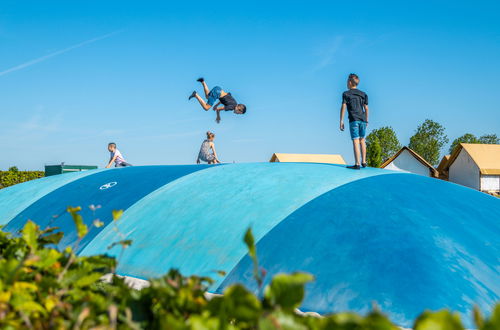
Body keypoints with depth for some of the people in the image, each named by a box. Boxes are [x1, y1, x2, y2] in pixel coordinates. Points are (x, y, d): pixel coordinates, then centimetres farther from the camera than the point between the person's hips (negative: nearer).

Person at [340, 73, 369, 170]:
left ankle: (357, 164, -12)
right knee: (362, 140, 17)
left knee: (356, 141, -8)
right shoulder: (363, 94, 15)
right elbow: (366, 108, 14)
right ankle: (363, 162, 20)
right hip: (362, 119, 5)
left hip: (353, 120, -5)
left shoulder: (346, 94, 2)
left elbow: (343, 107, -5)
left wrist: (341, 121, -4)